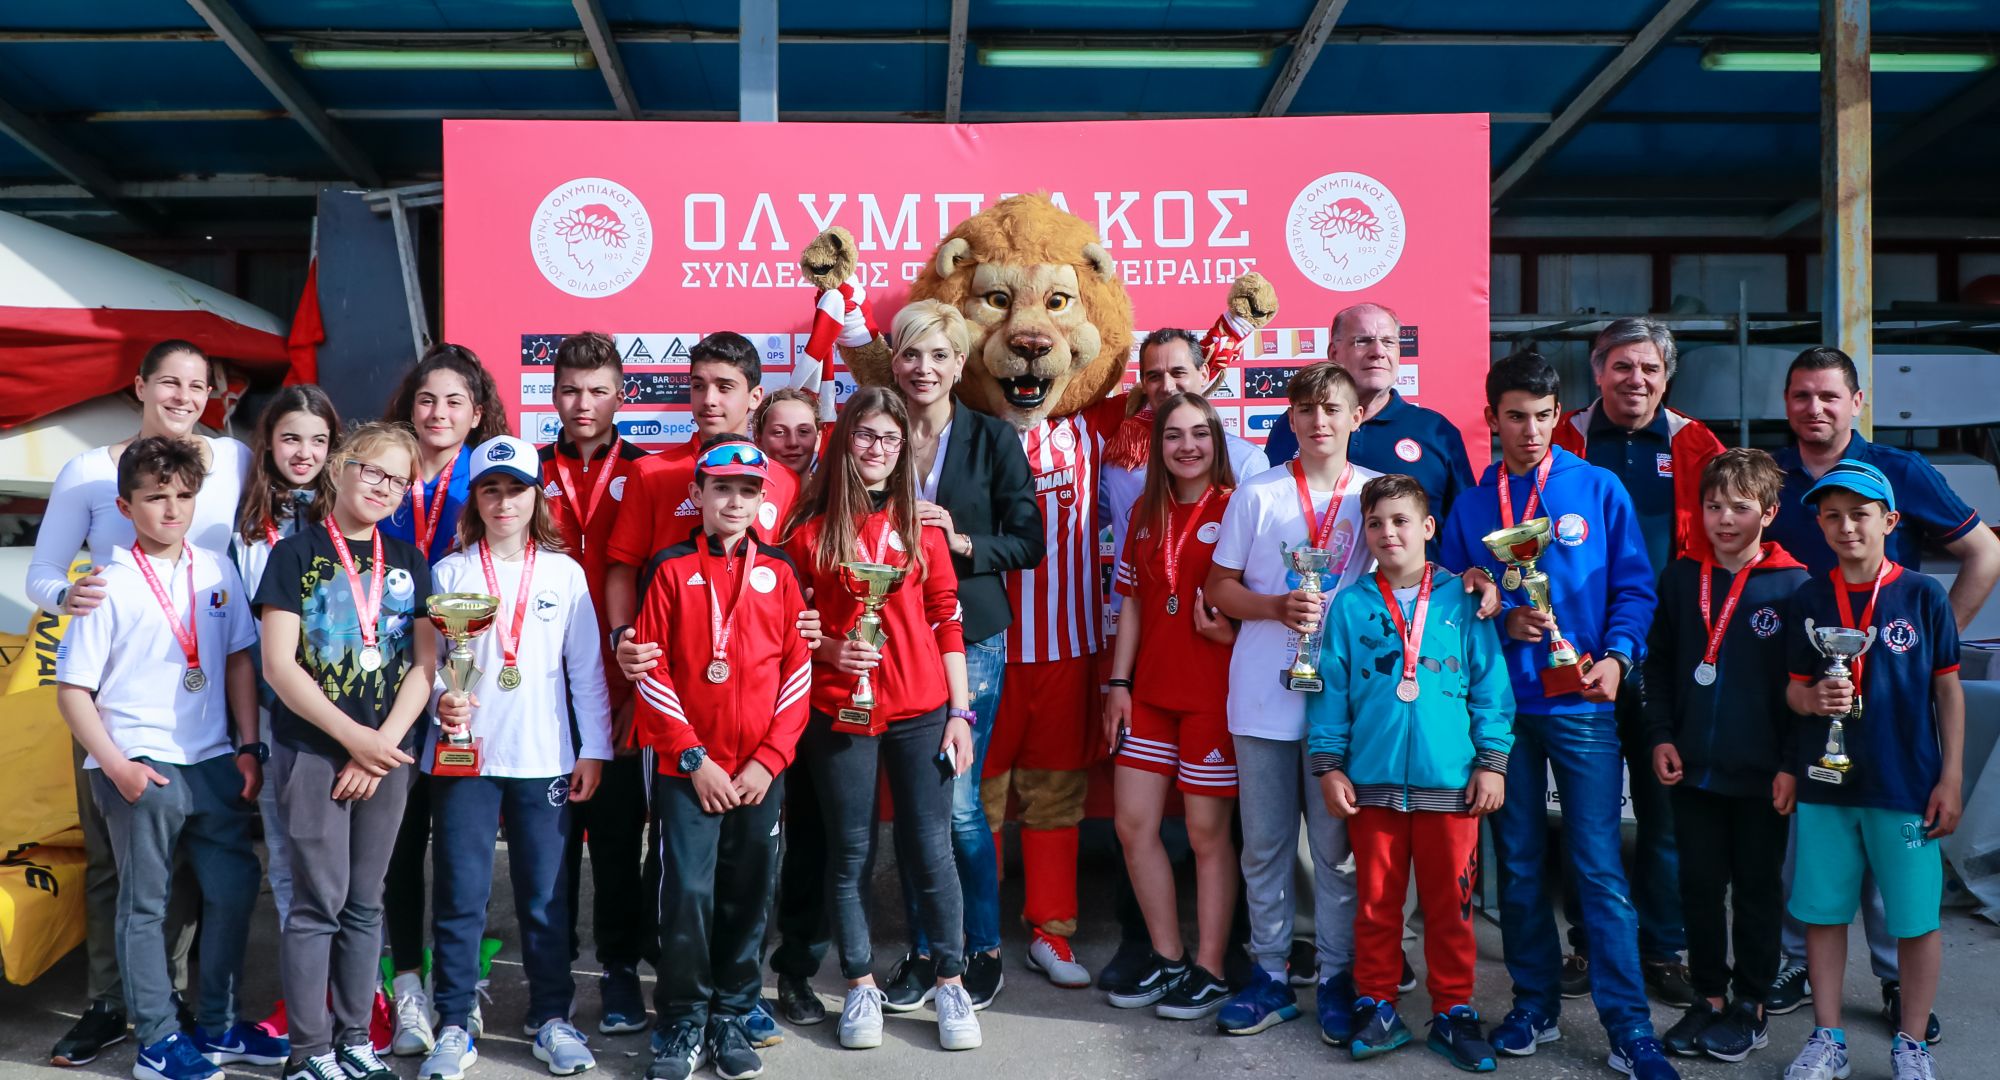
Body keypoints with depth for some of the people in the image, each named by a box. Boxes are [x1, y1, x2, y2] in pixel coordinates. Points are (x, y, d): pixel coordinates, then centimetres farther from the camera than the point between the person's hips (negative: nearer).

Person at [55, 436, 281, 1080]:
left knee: (235, 887, 11)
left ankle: (217, 1026, 26)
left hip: (213, 763, 5)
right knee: (145, 904, 6)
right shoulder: (110, 586, -7)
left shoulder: (217, 573, 6)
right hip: (141, 771, -5)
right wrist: (115, 765, -14)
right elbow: (72, 690, -6)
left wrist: (248, 748, 5)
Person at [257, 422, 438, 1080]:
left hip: (388, 754, 4)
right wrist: (353, 736, -14)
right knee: (319, 900, -2)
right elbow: (279, 665, -8)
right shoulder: (297, 553, -1)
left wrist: (383, 744, -8)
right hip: (312, 749, -3)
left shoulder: (408, 562, 9)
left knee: (365, 901, 10)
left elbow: (425, 665, 4)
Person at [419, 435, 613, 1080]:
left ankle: (551, 1018, 19)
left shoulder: (564, 573, 5)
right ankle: (454, 1027, 14)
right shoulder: (449, 573, 3)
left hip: (544, 759, 0)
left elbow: (586, 668, 5)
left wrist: (593, 749, 2)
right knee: (460, 896, 3)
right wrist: (441, 698, -16)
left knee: (545, 894, 6)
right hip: (463, 754, 0)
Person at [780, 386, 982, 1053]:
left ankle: (950, 982, 17)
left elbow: (947, 622, 5)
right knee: (849, 852, 7)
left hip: (920, 710, 1)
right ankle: (860, 985, 21)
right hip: (838, 712, 0)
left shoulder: (921, 524, 6)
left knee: (930, 849, 2)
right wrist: (828, 649, -12)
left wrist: (959, 712, 1)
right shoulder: (809, 529, 2)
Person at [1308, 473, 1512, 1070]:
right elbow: (1331, 690, 4)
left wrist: (1492, 762, -1)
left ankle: (1453, 1012, 22)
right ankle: (1376, 1009, 23)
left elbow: (1490, 686, 3)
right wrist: (1329, 765, -1)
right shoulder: (1350, 606, 3)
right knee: (1377, 902, 9)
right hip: (1372, 781, 1)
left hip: (1450, 781, 0)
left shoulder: (1462, 601, 2)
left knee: (1451, 905, 8)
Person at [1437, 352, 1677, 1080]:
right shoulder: (1471, 505, 7)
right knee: (1518, 864, 11)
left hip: (1582, 703, -2)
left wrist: (1617, 656, -15)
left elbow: (1634, 587, 1)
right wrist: (1505, 622, -11)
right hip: (1503, 703, 2)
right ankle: (1534, 1005, 25)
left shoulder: (1600, 490, 2)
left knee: (1599, 867, -4)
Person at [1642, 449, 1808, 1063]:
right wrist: (1661, 736, 2)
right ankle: (1709, 997, 24)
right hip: (1692, 770, 3)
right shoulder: (1681, 578, 4)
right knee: (1700, 886, 10)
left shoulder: (1792, 586, -7)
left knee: (1757, 889, 10)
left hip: (1762, 776, -3)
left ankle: (1750, 1006, 22)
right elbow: (1659, 662, 10)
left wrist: (1793, 764, -10)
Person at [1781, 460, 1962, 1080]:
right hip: (1824, 782, 2)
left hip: (1906, 785, -2)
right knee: (1822, 912, 9)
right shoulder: (1810, 599, 4)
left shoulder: (1923, 597, -3)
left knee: (1916, 920, 5)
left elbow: (1948, 689, 2)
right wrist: (1812, 699, -15)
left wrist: (1951, 778, -1)